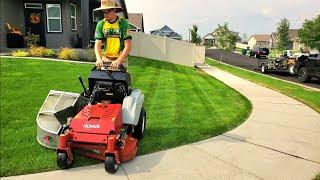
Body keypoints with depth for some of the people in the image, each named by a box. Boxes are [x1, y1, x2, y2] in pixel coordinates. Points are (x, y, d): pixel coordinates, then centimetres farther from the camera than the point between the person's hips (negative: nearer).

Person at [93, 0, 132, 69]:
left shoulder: (123, 23, -6)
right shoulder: (100, 24, 3)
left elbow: (128, 46, -13)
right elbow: (97, 44, -3)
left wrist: (118, 60, -25)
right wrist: (99, 59, -22)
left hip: (121, 59, -2)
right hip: (105, 59, 2)